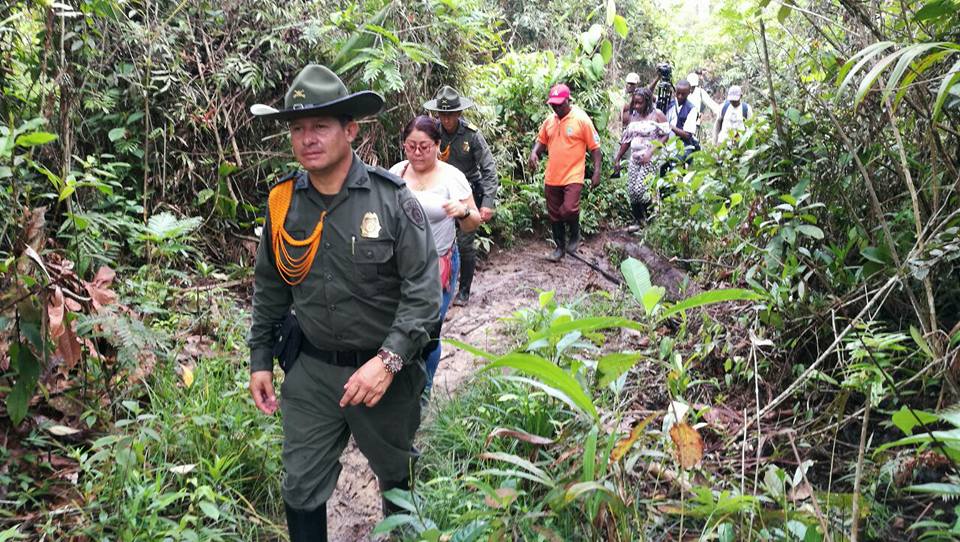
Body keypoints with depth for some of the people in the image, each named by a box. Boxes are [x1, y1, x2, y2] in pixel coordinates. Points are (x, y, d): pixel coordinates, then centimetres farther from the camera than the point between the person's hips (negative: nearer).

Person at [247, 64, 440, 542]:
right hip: (311, 370, 3)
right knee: (301, 490, 11)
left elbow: (424, 289, -17)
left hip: (385, 370, -2)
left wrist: (389, 360, -24)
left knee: (399, 476, 20)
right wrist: (260, 360, 9)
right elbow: (269, 288, 9)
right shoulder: (283, 201, -3)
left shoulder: (391, 199, -16)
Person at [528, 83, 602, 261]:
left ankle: (575, 235, 10)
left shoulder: (581, 119, -9)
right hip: (552, 177, 5)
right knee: (554, 215, 11)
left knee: (569, 210, -20)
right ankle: (560, 247, 28)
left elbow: (594, 147, -6)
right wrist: (534, 153, -4)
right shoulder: (549, 120, 6)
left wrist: (597, 172, -11)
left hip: (573, 176, -5)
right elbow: (541, 141, 18)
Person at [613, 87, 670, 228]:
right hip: (634, 158, 6)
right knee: (632, 191, 0)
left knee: (642, 190, -16)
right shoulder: (633, 116, 13)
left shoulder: (657, 114, -3)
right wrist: (617, 159, 16)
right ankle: (638, 220, 15)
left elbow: (665, 136, -9)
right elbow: (627, 139, 17)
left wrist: (650, 152, -18)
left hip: (651, 159, -6)